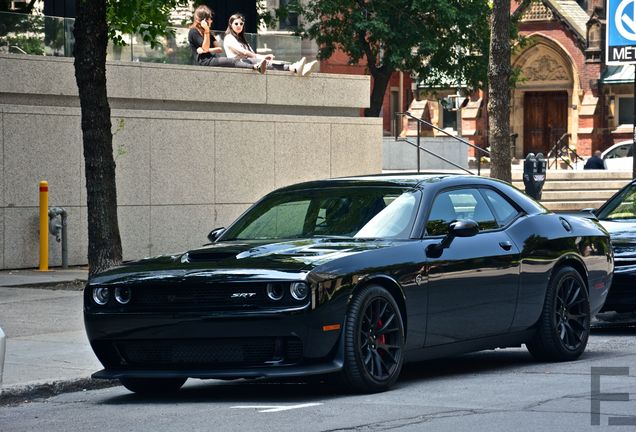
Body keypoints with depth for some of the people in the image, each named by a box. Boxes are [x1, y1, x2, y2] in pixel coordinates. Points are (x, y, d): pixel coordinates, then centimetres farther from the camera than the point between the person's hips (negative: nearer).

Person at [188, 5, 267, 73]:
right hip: (203, 61, -8)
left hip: (213, 58, 8)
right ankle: (256, 67, -51)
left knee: (237, 60, -19)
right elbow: (205, 48, -12)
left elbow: (220, 49, 13)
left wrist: (208, 50, -7)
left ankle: (257, 66, -42)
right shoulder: (193, 32, 0)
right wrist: (206, 31, -15)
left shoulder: (206, 31, 24)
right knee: (232, 62, -30)